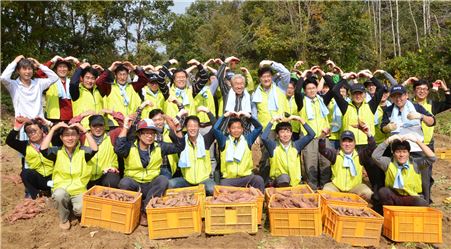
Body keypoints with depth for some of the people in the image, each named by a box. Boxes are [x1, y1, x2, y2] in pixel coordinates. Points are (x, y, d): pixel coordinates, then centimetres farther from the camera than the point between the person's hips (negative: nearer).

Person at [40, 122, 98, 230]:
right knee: (59, 194, -35)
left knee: (81, 210, -27)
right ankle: (64, 219, -5)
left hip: (79, 191, 0)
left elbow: (94, 149, -24)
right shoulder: (57, 151, 0)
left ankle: (73, 205, 13)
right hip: (61, 189, 1)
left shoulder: (83, 151, -2)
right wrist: (53, 129, -16)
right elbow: (43, 149, -19)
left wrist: (84, 130, -21)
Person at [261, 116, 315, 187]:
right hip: (278, 180, -3)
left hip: (295, 183, 4)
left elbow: (311, 134, -1)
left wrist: (300, 120, -5)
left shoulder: (296, 145, 6)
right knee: (284, 178, -35)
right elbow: (263, 137, -22)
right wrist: (272, 121, -16)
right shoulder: (274, 146, -2)